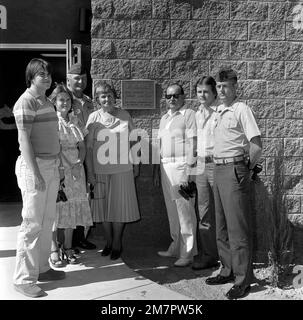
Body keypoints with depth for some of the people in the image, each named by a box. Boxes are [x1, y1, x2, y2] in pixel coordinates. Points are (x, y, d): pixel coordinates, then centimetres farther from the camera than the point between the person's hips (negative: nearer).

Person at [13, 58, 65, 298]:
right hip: (35, 166, -8)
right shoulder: (26, 101, -10)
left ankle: (41, 268, 27)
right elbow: (24, 139, -16)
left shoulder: (48, 102, 16)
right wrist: (36, 173, -20)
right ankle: (24, 279, 7)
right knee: (32, 224, -4)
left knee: (47, 221, 14)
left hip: (51, 165, 8)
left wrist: (56, 167, 15)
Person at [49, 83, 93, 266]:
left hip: (76, 170, 5)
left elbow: (82, 146, 10)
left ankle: (68, 248, 18)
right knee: (55, 209, -3)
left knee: (73, 208, 7)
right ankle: (54, 250, 7)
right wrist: (62, 166, -16)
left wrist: (78, 164, -6)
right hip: (56, 169, -5)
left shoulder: (75, 120, 12)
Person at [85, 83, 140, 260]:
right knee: (103, 205, 9)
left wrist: (136, 164, 7)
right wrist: (90, 172, -7)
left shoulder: (125, 115, 2)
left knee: (120, 205, 5)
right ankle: (109, 241, 27)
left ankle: (117, 243, 20)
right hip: (100, 169, 0)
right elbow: (88, 147, -3)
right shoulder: (94, 117, -1)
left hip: (122, 168, 0)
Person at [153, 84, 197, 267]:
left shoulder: (189, 115, -3)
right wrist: (157, 170, 17)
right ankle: (176, 248, 23)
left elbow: (193, 144, -10)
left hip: (181, 165, -7)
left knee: (185, 210, -5)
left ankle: (188, 253, 3)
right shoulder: (164, 118, 20)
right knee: (172, 210, 12)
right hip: (165, 167, 7)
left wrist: (188, 171, -17)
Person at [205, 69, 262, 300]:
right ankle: (228, 271, 25)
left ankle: (243, 279, 3)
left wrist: (247, 168, -5)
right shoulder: (219, 111, 16)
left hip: (234, 170, -8)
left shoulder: (241, 109, -7)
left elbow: (256, 145, -13)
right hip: (218, 169, 8)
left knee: (238, 226, -5)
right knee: (222, 226, 13)